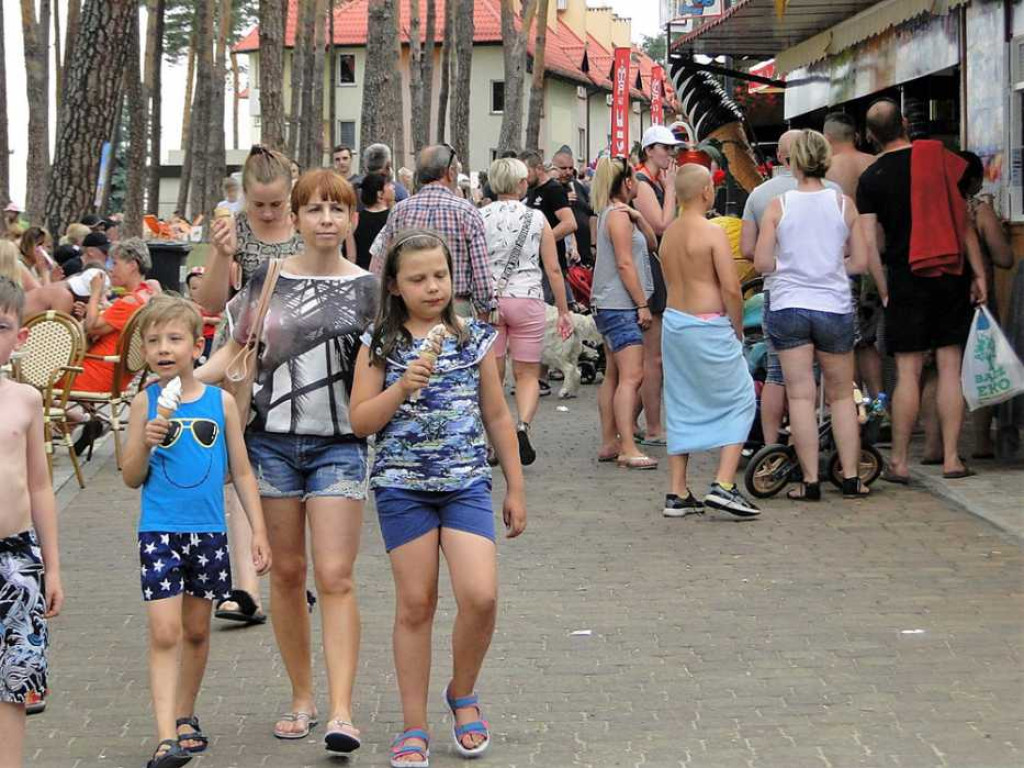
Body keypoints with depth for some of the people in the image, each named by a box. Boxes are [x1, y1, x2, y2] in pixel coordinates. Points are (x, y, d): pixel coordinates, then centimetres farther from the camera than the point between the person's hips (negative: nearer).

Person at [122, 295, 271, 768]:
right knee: (164, 633, -9)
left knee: (197, 630, 14)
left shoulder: (220, 402, 2)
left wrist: (259, 530, 3)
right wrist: (146, 443, -15)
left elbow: (241, 472, 8)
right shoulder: (146, 403, -1)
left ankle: (185, 719, 31)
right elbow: (131, 479, 3)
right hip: (159, 532, -2)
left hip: (208, 532, 2)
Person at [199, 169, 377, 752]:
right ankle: (302, 699, 20)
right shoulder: (267, 281, 4)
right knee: (287, 572, 8)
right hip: (273, 439, 2)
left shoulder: (367, 289, 1)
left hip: (339, 445, -2)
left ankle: (342, 712, -12)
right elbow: (235, 355, 8)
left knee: (335, 577, -9)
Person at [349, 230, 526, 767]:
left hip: (465, 483, 1)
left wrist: (516, 487, 12)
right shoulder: (380, 345, 1)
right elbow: (361, 421, -2)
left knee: (481, 596, -13)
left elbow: (497, 416, 11)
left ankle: (462, 693, 15)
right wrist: (403, 387, -17)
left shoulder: (475, 339, 5)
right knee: (415, 604, 3)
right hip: (402, 485, -1)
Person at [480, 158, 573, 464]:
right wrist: (563, 311, 10)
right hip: (526, 299, -1)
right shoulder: (536, 218, 1)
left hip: (487, 300, 1)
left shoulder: (480, 218, -1)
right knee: (527, 374, 7)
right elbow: (553, 270, 2)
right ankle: (522, 425, -19)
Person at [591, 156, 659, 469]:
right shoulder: (618, 215, -12)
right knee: (631, 377, -15)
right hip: (620, 306, -11)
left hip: (610, 306, 11)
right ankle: (628, 449, -20)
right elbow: (625, 263, -17)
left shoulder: (615, 213, 18)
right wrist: (643, 305, -17)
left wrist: (638, 218, -4)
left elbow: (652, 243, 13)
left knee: (614, 375, 12)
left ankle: (609, 443, 15)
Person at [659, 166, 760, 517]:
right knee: (739, 399, 4)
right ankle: (724, 485, -6)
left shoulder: (669, 233, 9)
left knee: (682, 407, 13)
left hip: (673, 321, 7)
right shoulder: (712, 232, -13)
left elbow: (670, 282, 11)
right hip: (707, 325, -7)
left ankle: (678, 493, 13)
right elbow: (731, 288, -18)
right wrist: (737, 329, -3)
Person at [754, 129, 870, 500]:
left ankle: (810, 481, 2)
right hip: (834, 308, 1)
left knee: (800, 396, 3)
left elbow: (762, 263, -6)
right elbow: (860, 262, 1)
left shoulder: (779, 205, -4)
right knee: (841, 395, 13)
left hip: (788, 308, -1)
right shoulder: (843, 204, -1)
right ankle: (851, 477, 12)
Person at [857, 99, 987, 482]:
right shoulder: (940, 160, 2)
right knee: (950, 367, 4)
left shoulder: (871, 178, -1)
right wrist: (978, 273, 2)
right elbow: (964, 221, -1)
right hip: (951, 274, 1)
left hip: (906, 278, -1)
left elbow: (869, 243, -5)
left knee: (908, 371, 2)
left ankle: (898, 462, 5)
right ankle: (951, 459, 4)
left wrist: (884, 290, 3)